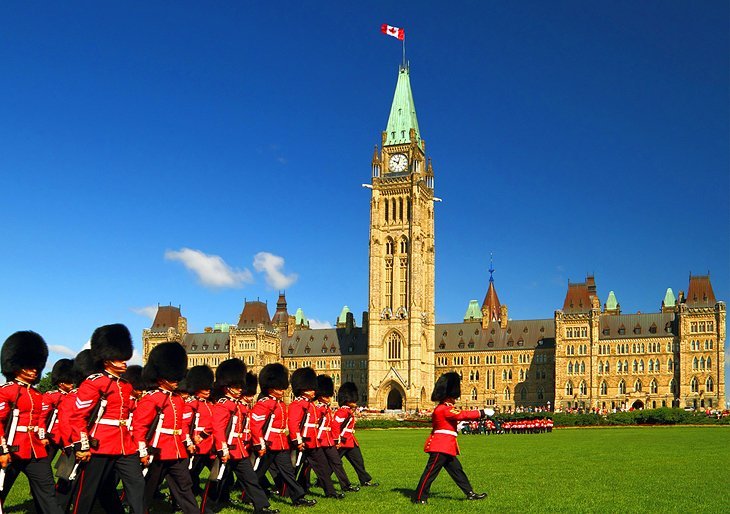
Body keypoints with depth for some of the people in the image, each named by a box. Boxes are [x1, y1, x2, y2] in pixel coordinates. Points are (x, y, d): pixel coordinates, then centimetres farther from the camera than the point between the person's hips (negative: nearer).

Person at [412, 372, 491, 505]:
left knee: (456, 470, 13)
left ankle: (470, 493, 19)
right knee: (431, 472, -6)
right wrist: (483, 413, -13)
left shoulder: (442, 408, 16)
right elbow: (463, 415, -19)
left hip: (446, 447, 11)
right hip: (441, 447, -11)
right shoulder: (446, 409, -16)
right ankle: (419, 498, -2)